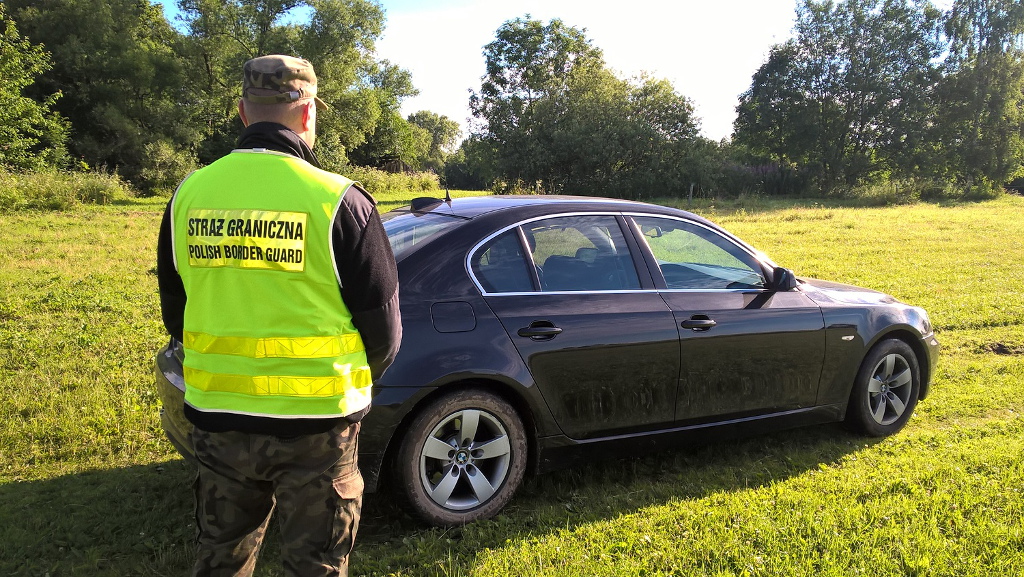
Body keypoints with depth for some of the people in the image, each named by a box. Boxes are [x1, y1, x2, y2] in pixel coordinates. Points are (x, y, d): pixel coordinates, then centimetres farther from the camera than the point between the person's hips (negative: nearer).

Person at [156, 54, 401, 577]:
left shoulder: (189, 195, -1)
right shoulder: (338, 201, -14)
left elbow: (175, 315, 9)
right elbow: (383, 327, -8)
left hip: (216, 421, 4)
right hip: (314, 426, -3)